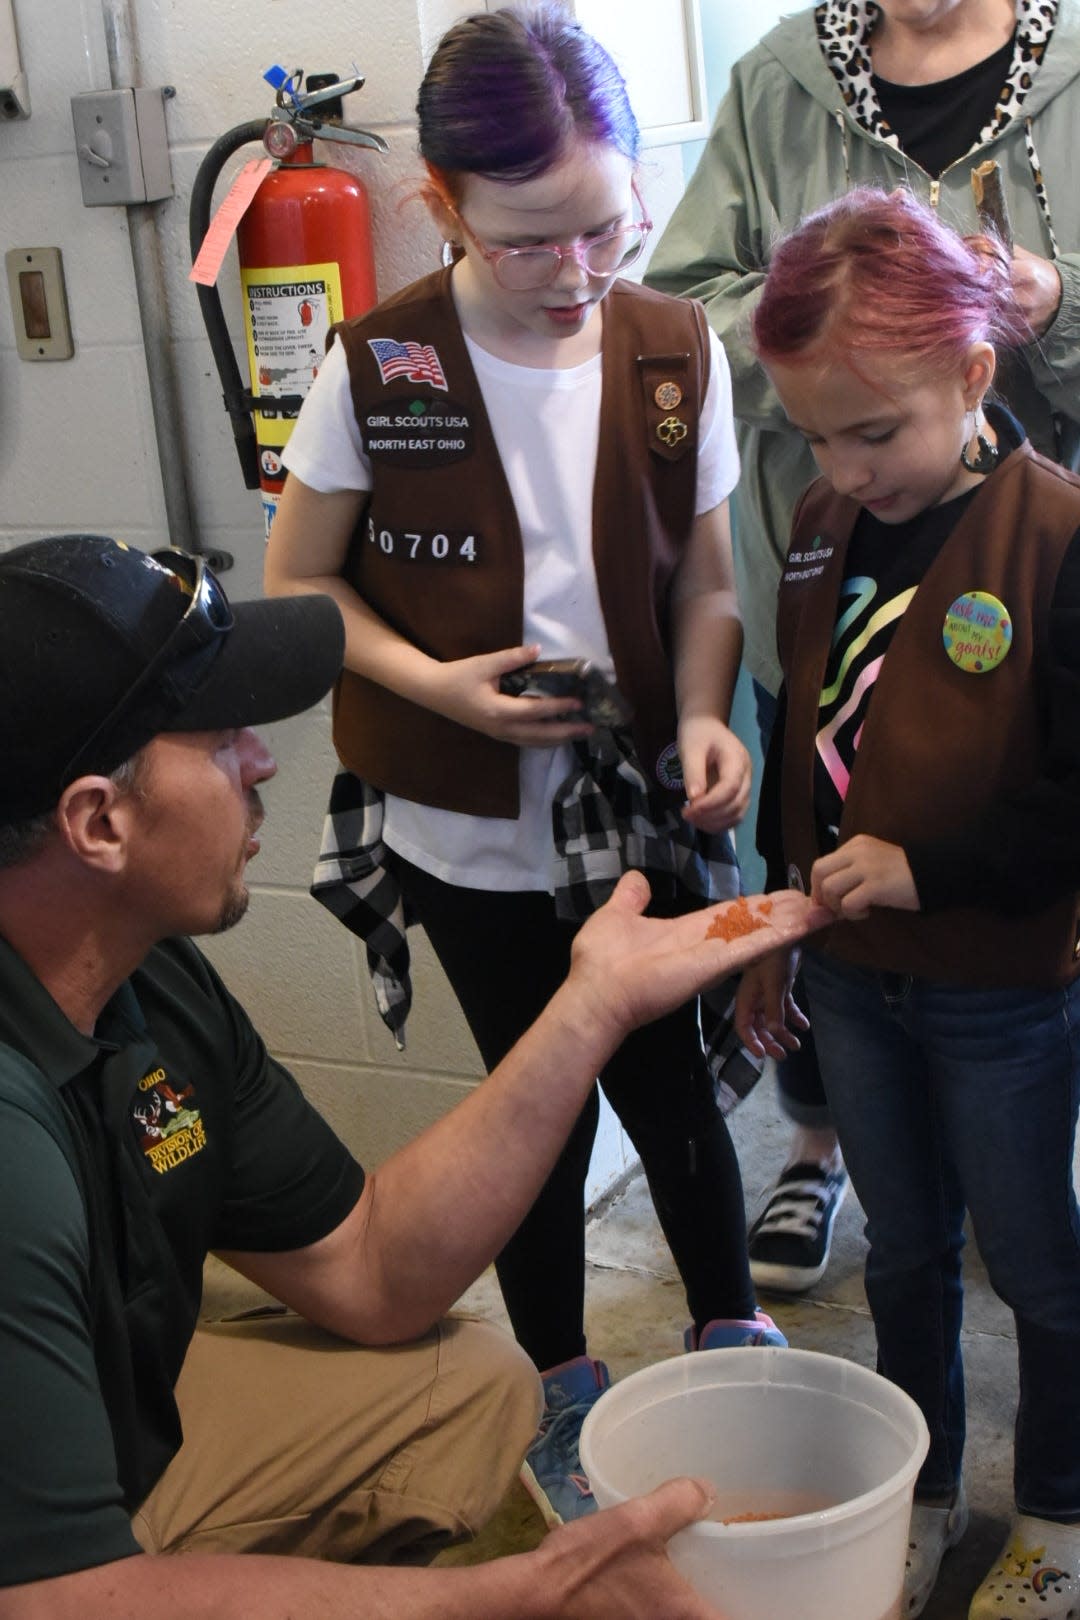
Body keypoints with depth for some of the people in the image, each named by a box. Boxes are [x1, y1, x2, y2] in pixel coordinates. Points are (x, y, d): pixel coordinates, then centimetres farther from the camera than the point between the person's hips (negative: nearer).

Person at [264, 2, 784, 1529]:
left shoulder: (678, 355, -5)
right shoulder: (376, 369, -13)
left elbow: (705, 584, 2)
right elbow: (297, 580, -3)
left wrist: (703, 718, -16)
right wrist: (436, 683, -18)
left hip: (642, 814, 1)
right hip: (469, 830, -1)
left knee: (669, 1076, 9)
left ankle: (730, 1323, 38)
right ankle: (565, 1389, 37)